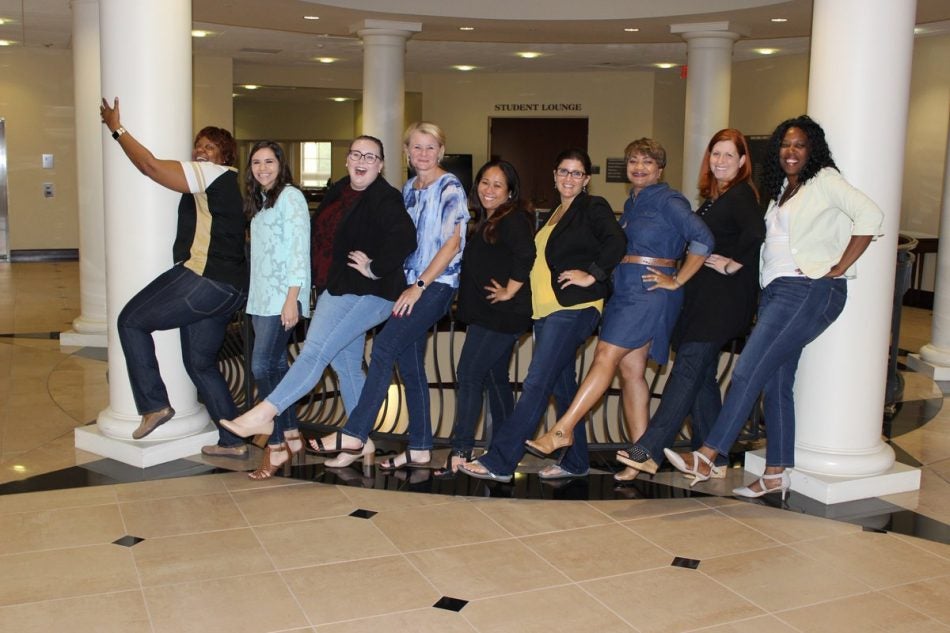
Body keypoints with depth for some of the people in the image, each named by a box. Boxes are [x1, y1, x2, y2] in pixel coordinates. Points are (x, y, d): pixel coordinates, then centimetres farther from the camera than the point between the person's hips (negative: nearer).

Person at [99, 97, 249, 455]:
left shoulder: (211, 174, -5)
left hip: (202, 278, -10)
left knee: (130, 321, 2)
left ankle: (154, 404, 2)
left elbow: (149, 165, -9)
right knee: (200, 363, 14)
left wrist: (117, 129, 3)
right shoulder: (229, 185, 23)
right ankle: (232, 441, 15)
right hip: (230, 288, 10)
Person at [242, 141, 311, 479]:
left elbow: (300, 250, -14)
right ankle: (292, 435, 19)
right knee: (276, 365, 10)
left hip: (282, 297, -8)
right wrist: (253, 295, 14)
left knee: (262, 366, -12)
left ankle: (276, 447, -6)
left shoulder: (290, 197, -8)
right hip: (261, 298, 8)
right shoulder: (260, 201, 18)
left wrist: (292, 299, -20)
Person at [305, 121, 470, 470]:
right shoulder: (408, 189, 16)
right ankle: (420, 449, 14)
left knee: (384, 347, -18)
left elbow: (452, 243, -12)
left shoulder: (450, 188, -5)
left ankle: (354, 434, -15)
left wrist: (419, 285, -15)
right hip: (411, 285, 8)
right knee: (410, 365, 6)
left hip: (437, 285, -8)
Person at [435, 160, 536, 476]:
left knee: (469, 374, -12)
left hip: (500, 316, -10)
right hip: (486, 314, 10)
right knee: (495, 378, 14)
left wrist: (509, 292, -21)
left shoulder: (513, 219, -12)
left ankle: (460, 452, -10)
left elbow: (526, 255, -27)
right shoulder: (486, 222, 18)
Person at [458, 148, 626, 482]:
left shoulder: (593, 208, -2)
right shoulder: (555, 215, 22)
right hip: (547, 309, 9)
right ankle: (575, 462, 21)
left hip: (574, 309, -9)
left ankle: (499, 461, -14)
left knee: (537, 384, -13)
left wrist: (592, 275, -18)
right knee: (562, 385, 11)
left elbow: (615, 242, -17)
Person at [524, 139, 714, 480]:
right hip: (625, 289, 9)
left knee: (606, 357, -14)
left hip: (650, 289, -9)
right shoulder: (631, 202, 19)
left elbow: (703, 239, -16)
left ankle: (563, 430, -13)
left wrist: (676, 281, -14)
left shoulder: (668, 200, -7)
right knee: (631, 369, 5)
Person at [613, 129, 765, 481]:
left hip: (723, 297, -10)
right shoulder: (713, 196, 18)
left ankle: (648, 451, -17)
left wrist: (734, 264, -17)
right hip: (702, 295, 10)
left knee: (688, 368, -13)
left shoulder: (741, 194, -10)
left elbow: (755, 233, -28)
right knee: (701, 375, 10)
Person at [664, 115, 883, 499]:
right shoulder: (781, 190, 22)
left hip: (810, 290, -8)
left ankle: (706, 458, -14)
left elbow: (869, 215, -12)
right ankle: (777, 473, 12)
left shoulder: (825, 180, -1)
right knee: (776, 382, 7)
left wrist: (839, 268, -14)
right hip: (776, 291, 8)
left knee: (748, 371, -14)